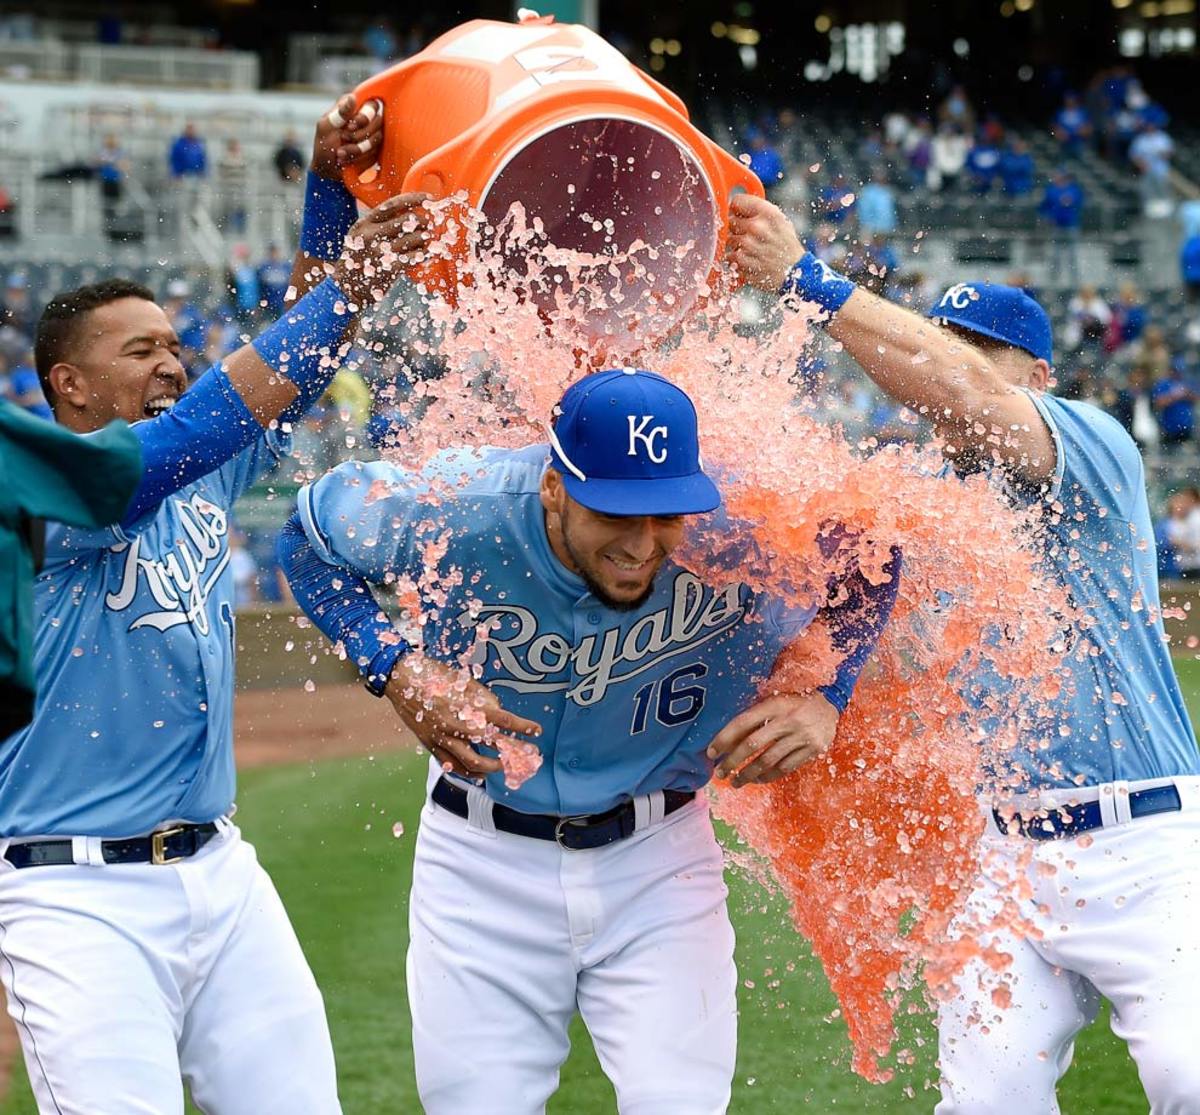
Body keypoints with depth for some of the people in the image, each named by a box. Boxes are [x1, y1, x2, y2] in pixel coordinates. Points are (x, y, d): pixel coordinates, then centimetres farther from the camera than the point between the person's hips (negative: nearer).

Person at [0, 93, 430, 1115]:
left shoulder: (207, 480, 12)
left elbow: (303, 360, 8)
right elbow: (186, 436, -23)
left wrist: (332, 188, -6)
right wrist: (341, 290, -25)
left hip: (221, 872, 7)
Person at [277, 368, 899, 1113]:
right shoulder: (455, 513, -23)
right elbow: (311, 534, -3)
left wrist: (825, 700, -18)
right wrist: (396, 670, -17)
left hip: (660, 858, 0)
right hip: (485, 858, 0)